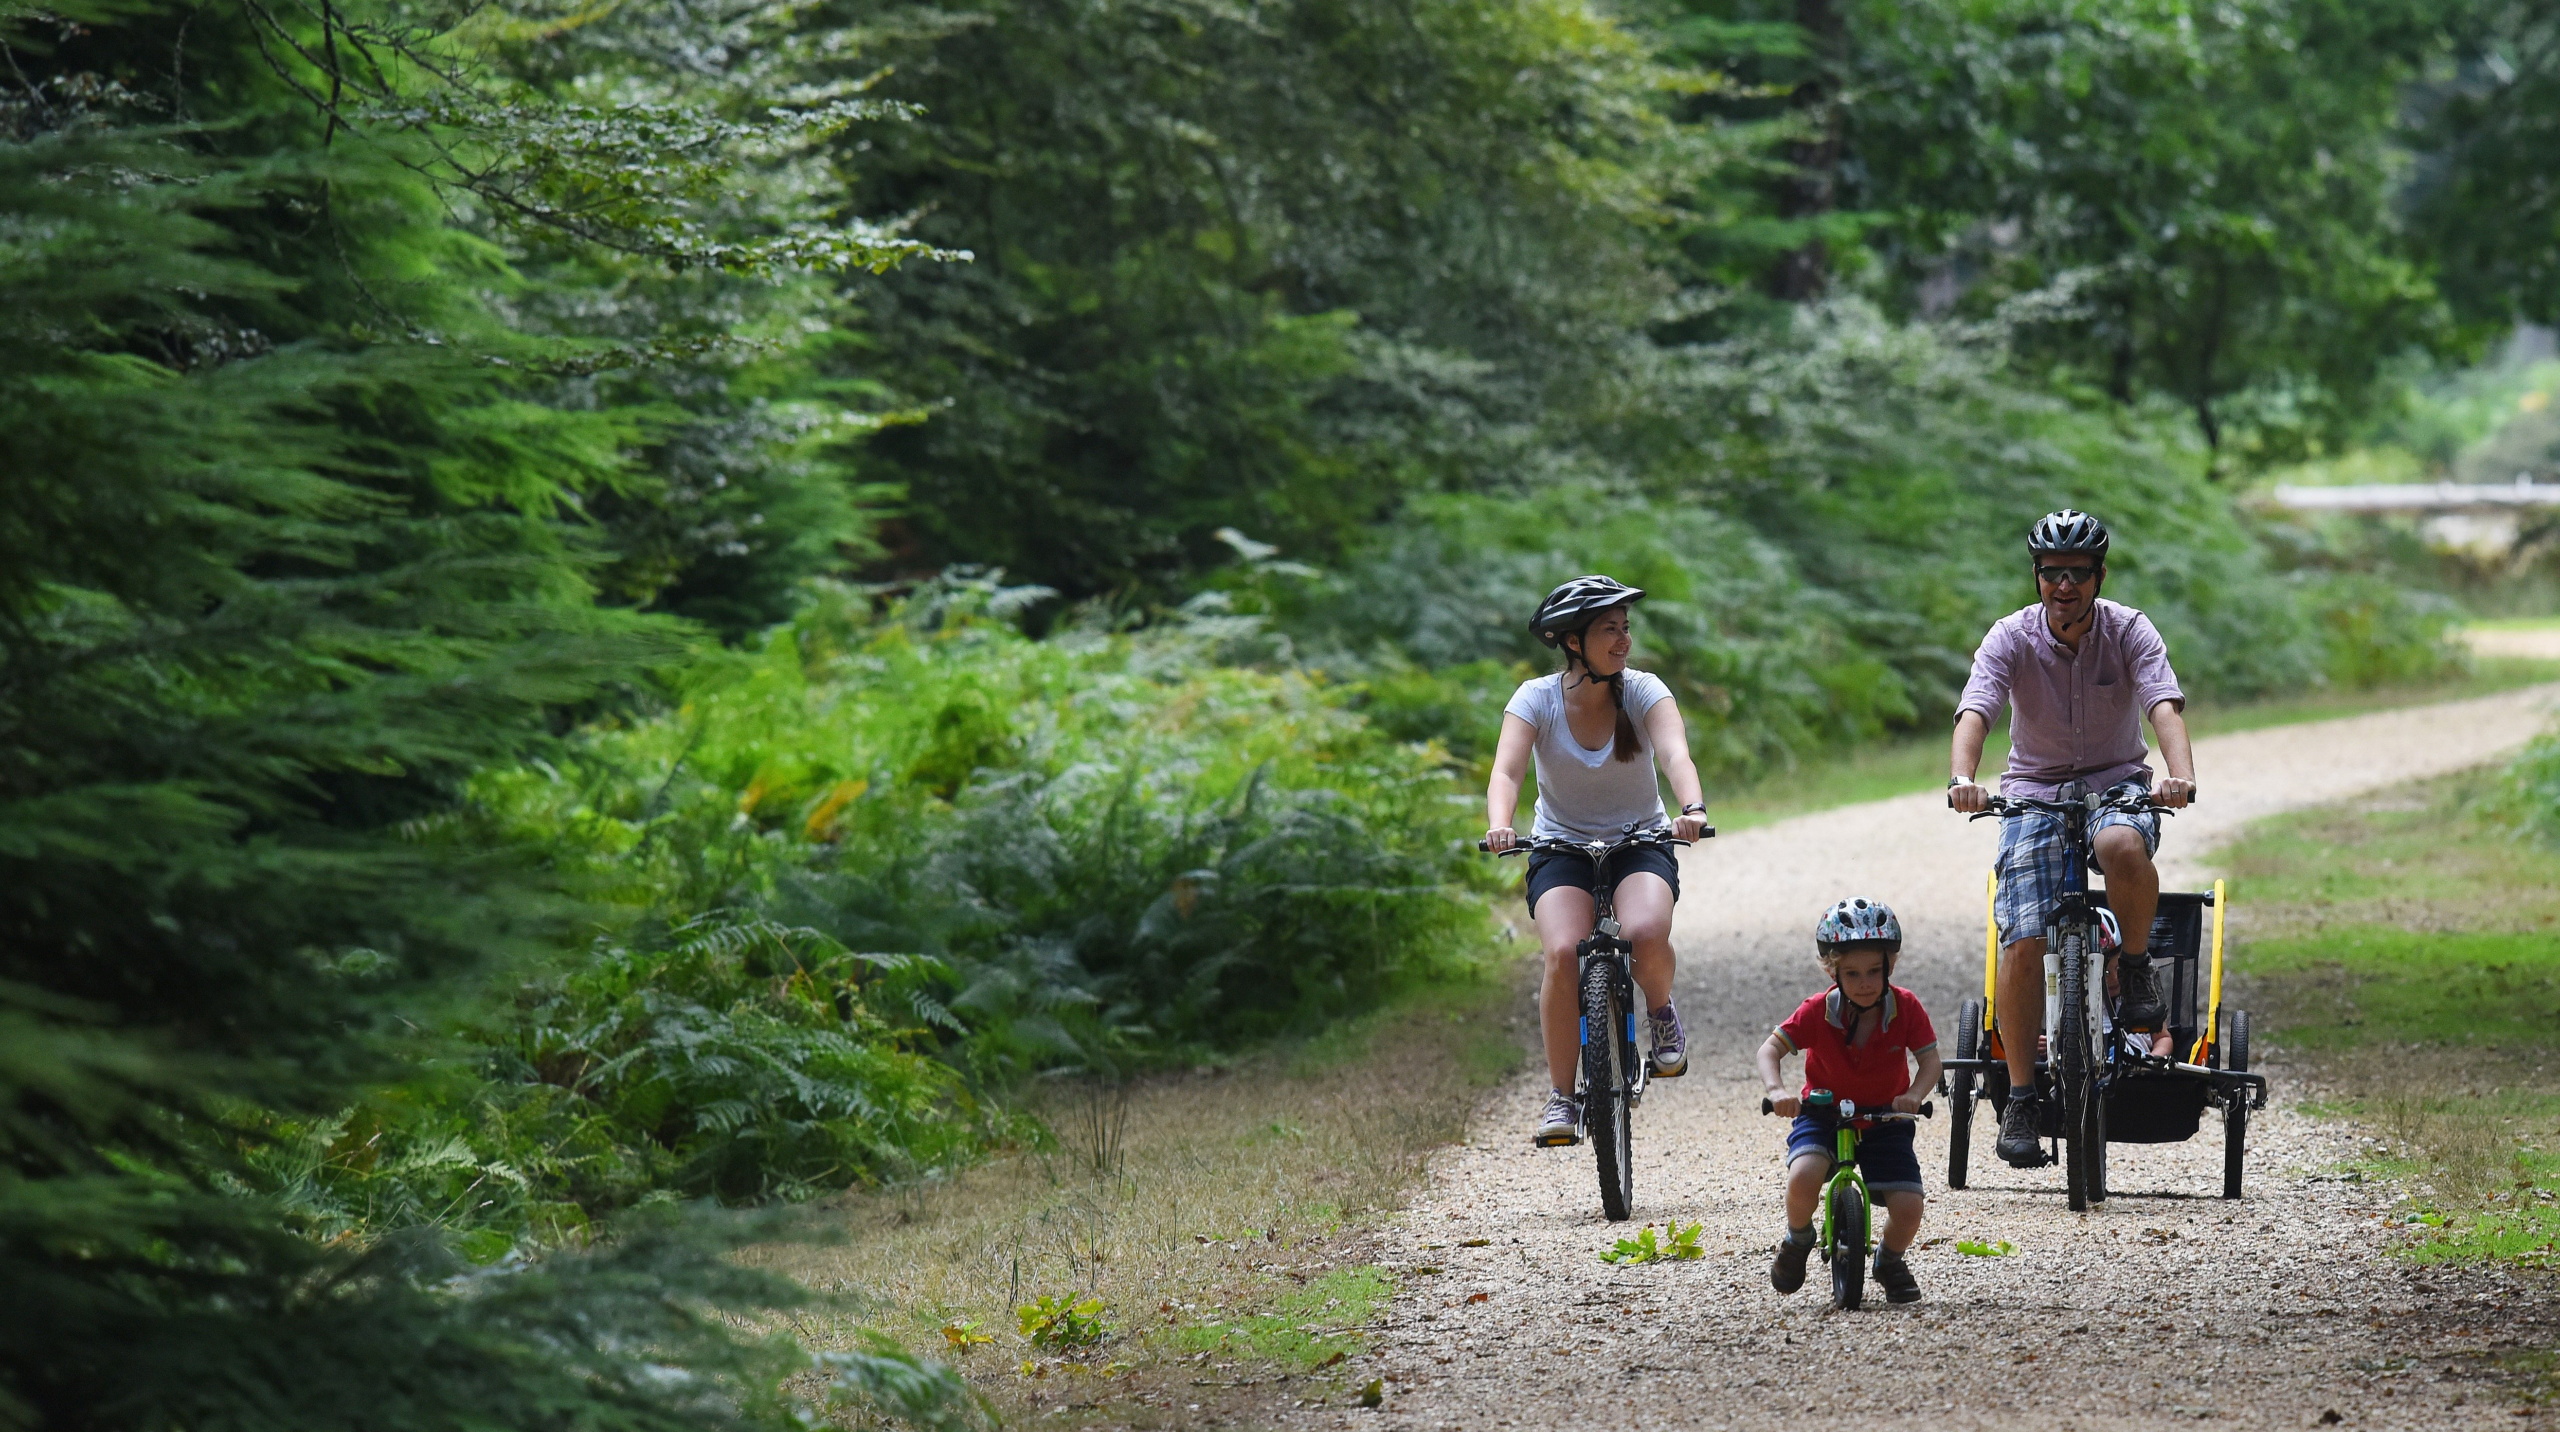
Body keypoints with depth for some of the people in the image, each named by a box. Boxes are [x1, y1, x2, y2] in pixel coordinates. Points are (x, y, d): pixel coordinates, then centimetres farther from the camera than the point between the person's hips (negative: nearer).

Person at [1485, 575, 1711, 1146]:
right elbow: (1506, 771, -25)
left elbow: (1675, 754, -27)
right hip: (1562, 847, 0)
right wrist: (1499, 825, -46)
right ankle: (1561, 1098, -13)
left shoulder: (1643, 692, -10)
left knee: (1645, 933, -33)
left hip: (1639, 843, 0)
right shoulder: (1537, 698, -11)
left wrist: (1693, 809, -49)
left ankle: (1662, 1013, 1)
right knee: (1564, 954, -27)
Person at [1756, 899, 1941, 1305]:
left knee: (1908, 1205, -17)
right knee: (1804, 1176, -33)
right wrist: (1776, 1090, -36)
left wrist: (1914, 1095, -33)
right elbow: (1771, 1049, -16)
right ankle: (1798, 1239, 1)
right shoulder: (1818, 1012, -16)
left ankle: (1890, 1260, 19)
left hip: (1884, 1121, 1)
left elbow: (1930, 1059, -12)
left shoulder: (1906, 1008, -13)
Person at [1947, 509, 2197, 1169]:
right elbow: (1974, 712, -24)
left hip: (2118, 783, -1)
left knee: (2122, 847, -39)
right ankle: (2021, 1096, -8)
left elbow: (2165, 706, -23)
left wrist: (2180, 773, -44)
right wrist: (1962, 778, -45)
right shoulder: (2012, 637, -9)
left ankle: (2134, 968, -12)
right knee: (2022, 942, -17)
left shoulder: (2129, 630, -9)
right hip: (2035, 789, 1)